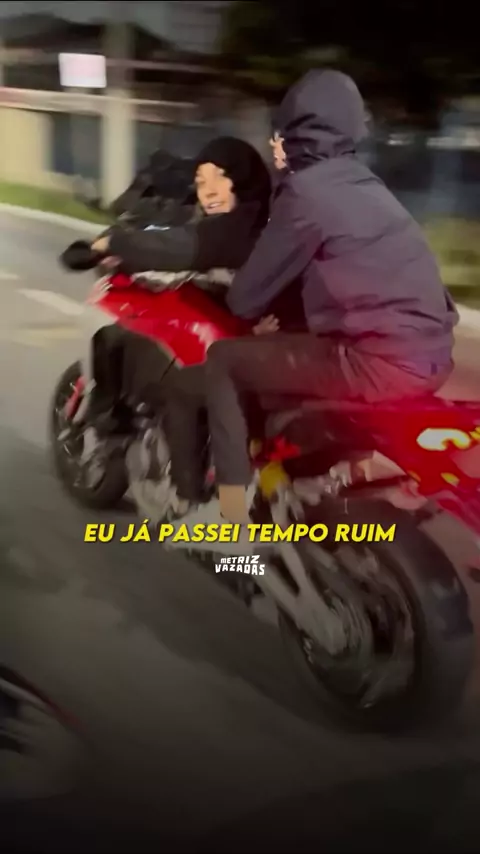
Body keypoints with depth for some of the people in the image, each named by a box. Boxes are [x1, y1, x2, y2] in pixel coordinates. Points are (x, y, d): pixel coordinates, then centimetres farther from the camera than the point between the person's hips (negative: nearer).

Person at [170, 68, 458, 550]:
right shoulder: (365, 185, 18)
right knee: (281, 343, 31)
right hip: (431, 356, 9)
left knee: (224, 360, 2)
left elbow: (247, 299, -2)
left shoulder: (305, 192, -7)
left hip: (379, 363, -9)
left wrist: (239, 295, 20)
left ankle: (231, 515, 1)